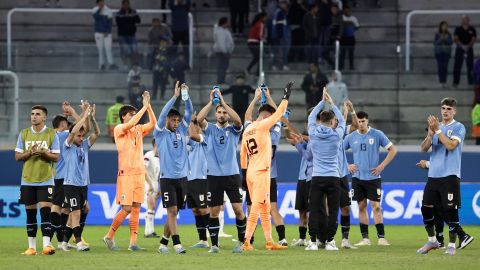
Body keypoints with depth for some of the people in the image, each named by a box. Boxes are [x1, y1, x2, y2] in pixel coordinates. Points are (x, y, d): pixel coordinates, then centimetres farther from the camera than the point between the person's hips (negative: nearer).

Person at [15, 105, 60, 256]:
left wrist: (43, 152, -19)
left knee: (45, 210, -13)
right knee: (30, 213, 4)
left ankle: (46, 244, -15)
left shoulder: (51, 134, 0)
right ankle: (31, 247, 10)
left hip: (45, 180, -3)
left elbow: (56, 157, -1)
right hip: (27, 180, 3)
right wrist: (30, 153, -13)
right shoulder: (24, 134, 7)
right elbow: (17, 156, 5)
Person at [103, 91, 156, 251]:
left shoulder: (138, 130, 13)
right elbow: (130, 124, -21)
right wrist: (144, 107, -18)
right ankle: (109, 237, 6)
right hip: (126, 174, -6)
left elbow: (153, 124, 1)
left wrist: (148, 106, -7)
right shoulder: (119, 130, -3)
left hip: (139, 173, 6)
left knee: (136, 208, 1)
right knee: (126, 208, -9)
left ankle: (133, 242, 1)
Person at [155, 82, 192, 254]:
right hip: (167, 177, -5)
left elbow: (189, 112, 5)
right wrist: (175, 97, -20)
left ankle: (163, 242, 17)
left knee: (174, 212, 7)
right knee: (172, 211, -12)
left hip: (182, 177, 5)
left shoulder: (181, 131, 12)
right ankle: (176, 244, -16)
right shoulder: (160, 134, 0)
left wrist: (186, 96, -9)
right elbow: (163, 114, -14)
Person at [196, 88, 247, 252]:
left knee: (238, 209, -6)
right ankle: (214, 244, 9)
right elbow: (199, 119, -11)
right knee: (214, 211, 2)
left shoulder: (233, 130, 6)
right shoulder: (210, 129, 8)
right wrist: (211, 102, -16)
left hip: (232, 174, -1)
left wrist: (223, 102, -19)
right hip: (214, 175, 1)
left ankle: (242, 240, 8)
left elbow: (238, 120, -16)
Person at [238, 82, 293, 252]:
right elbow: (278, 114, -7)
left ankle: (269, 242, 17)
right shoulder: (262, 125, -9)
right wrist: (286, 95, 2)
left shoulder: (247, 129, 13)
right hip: (261, 173, -8)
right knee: (256, 209, -7)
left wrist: (244, 171, 20)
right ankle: (246, 242, -11)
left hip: (250, 172, 8)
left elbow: (243, 153, 16)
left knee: (265, 210, 13)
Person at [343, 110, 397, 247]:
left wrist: (382, 166, -4)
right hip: (357, 178, 3)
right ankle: (365, 238, 9)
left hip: (373, 177, -3)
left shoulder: (377, 134, -2)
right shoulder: (351, 137, 5)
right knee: (361, 207, 5)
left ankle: (381, 238, -6)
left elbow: (392, 149, 2)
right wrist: (347, 166, 3)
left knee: (376, 207, -7)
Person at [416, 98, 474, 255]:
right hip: (433, 175, 6)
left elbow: (451, 145, -17)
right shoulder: (436, 127, 15)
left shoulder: (458, 128, -2)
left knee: (450, 210, -7)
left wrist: (437, 130, -16)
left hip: (450, 175, -6)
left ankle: (452, 245, 0)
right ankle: (432, 241, 18)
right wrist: (430, 134, -10)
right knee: (426, 208, 4)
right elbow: (424, 148, 6)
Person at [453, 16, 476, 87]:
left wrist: (468, 46, -15)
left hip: (469, 48, 0)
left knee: (470, 66, 0)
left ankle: (471, 82, 4)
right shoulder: (458, 29, 1)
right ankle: (456, 82, 4)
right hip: (460, 49, 0)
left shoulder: (472, 29, 3)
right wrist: (462, 46, -17)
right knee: (457, 66, -1)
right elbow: (455, 39, -4)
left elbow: (474, 39, 0)